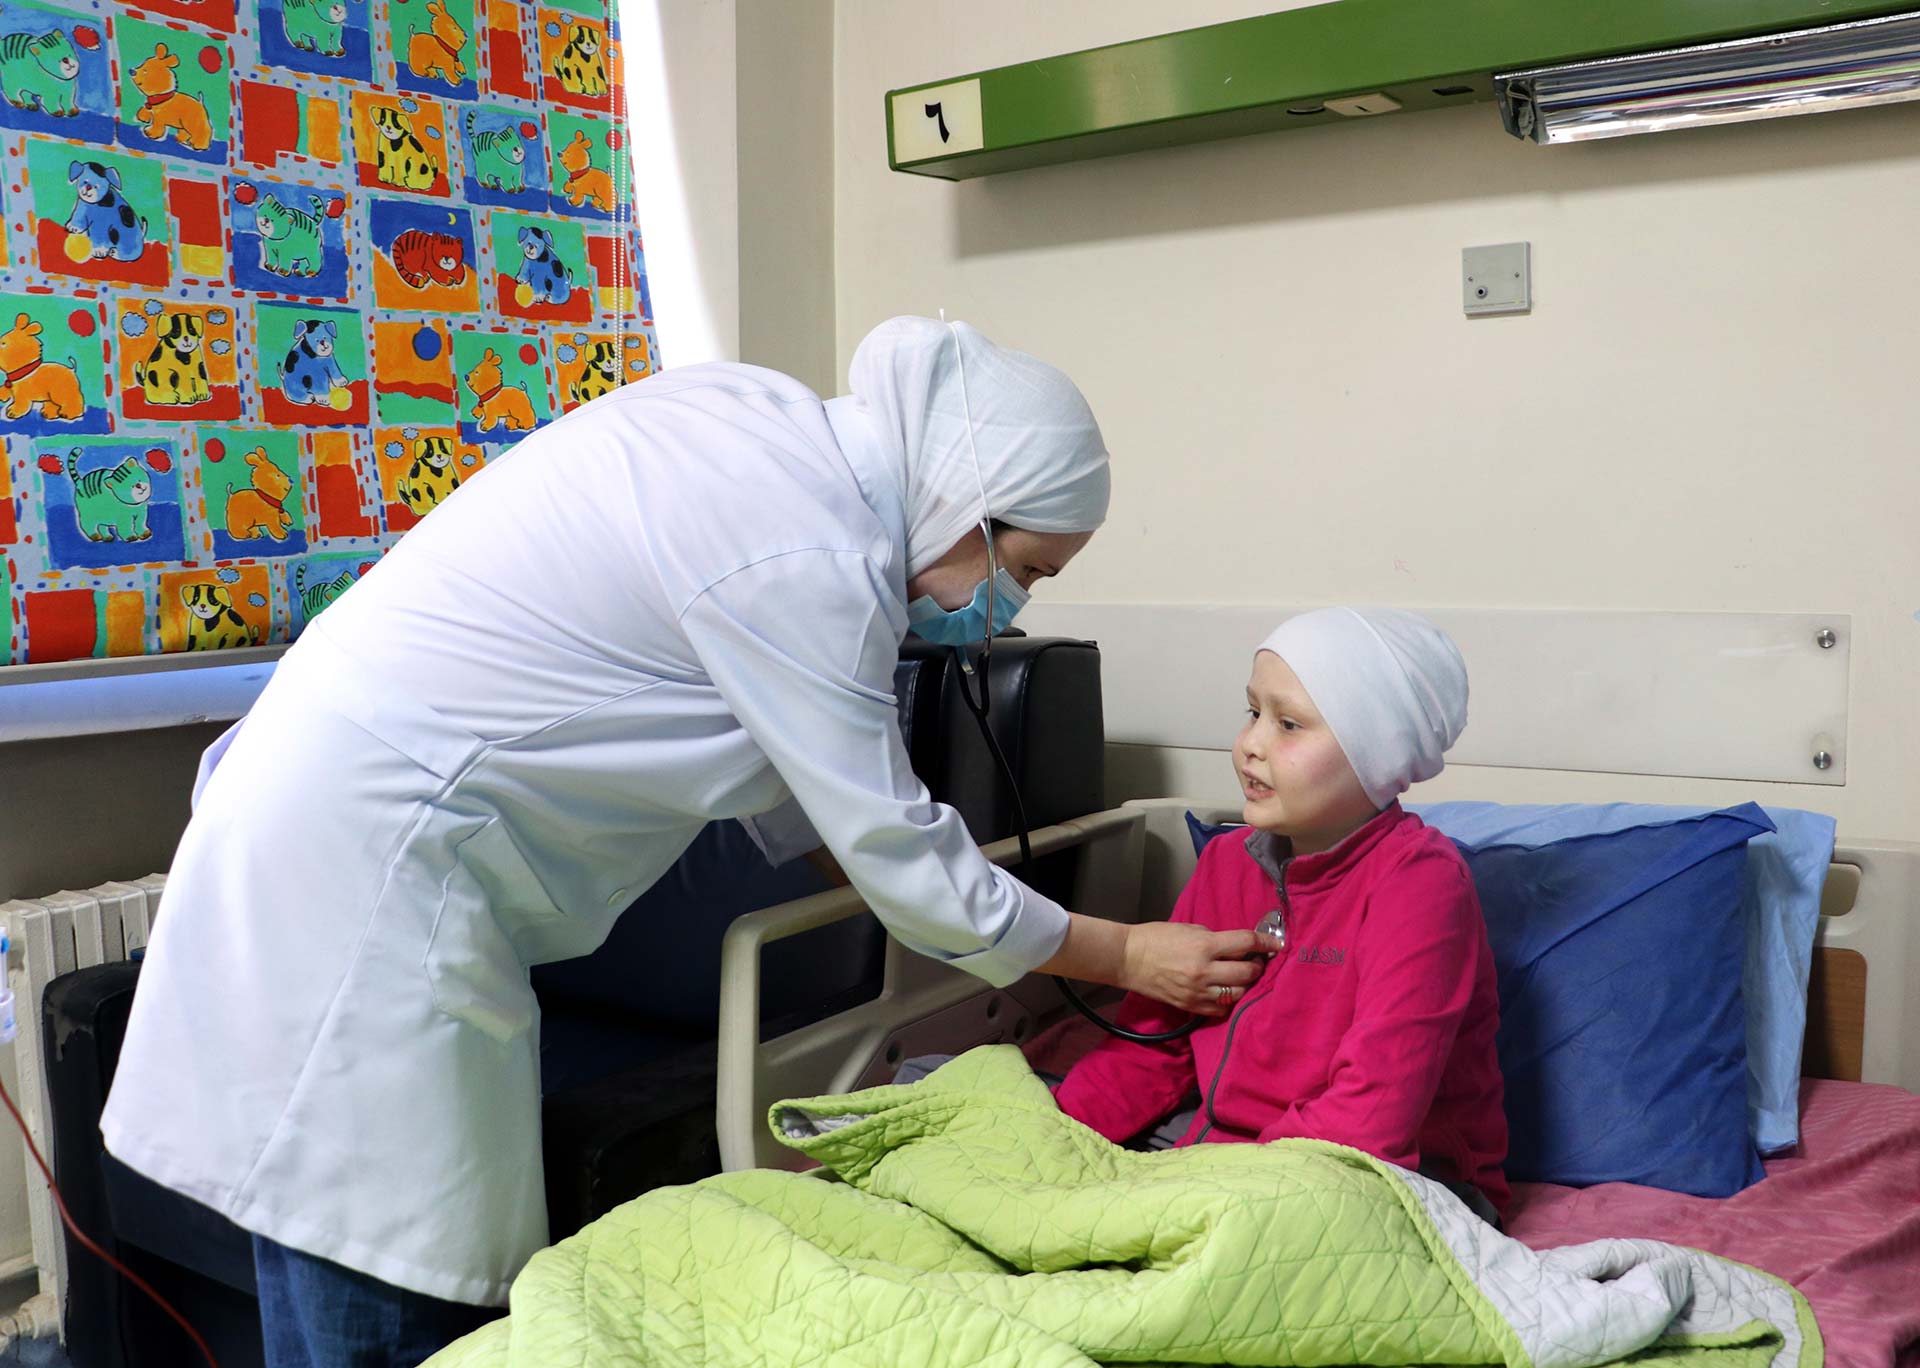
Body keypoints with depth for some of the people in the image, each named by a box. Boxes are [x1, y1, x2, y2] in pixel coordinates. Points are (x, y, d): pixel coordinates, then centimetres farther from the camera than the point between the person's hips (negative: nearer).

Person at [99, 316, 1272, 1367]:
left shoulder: (769, 428, 6)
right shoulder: (810, 560, -21)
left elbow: (787, 767, 14)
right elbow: (899, 855, -13)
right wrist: (1126, 957, -1)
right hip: (359, 873, -9)